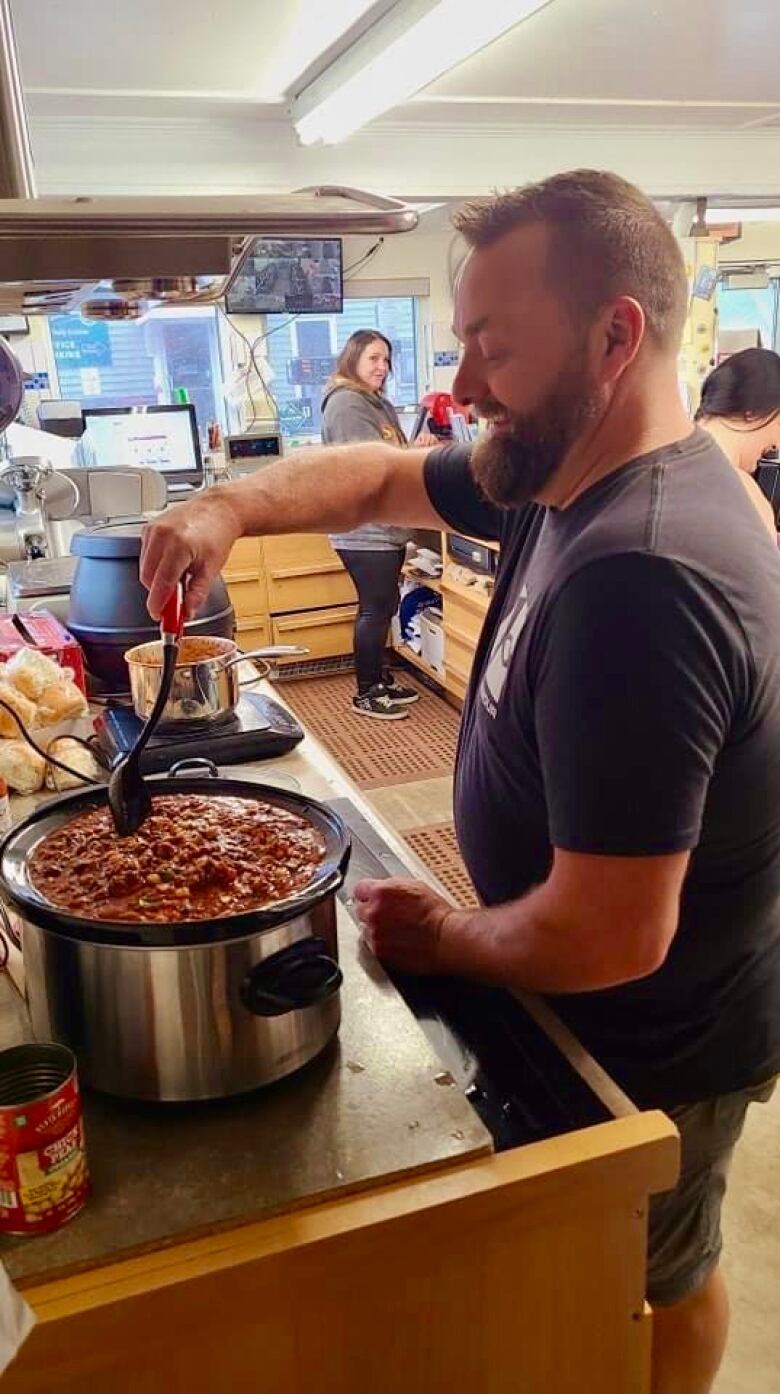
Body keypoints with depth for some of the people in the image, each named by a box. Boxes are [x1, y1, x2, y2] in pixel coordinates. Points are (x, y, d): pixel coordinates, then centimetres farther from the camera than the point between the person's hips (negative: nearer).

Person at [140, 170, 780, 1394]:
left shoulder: (640, 579, -37)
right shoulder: (569, 478, -6)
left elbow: (608, 937, -36)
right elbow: (389, 478, 8)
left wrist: (445, 940, -16)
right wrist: (235, 506, -10)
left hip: (650, 1049, -8)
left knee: (646, 1287, 23)